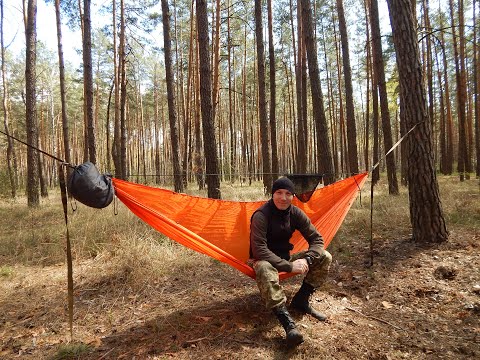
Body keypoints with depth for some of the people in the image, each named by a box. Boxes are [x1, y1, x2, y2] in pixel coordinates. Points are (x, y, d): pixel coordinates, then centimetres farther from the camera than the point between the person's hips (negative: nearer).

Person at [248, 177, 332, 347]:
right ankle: (288, 322, -42)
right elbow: (259, 250, -31)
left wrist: (306, 259, -25)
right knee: (265, 268, -43)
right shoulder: (261, 215, -24)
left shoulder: (296, 213, -8)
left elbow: (316, 239, -6)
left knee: (325, 257, -9)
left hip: (285, 257, 6)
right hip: (264, 259, -6)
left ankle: (301, 301, -3)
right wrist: (289, 266, -35)